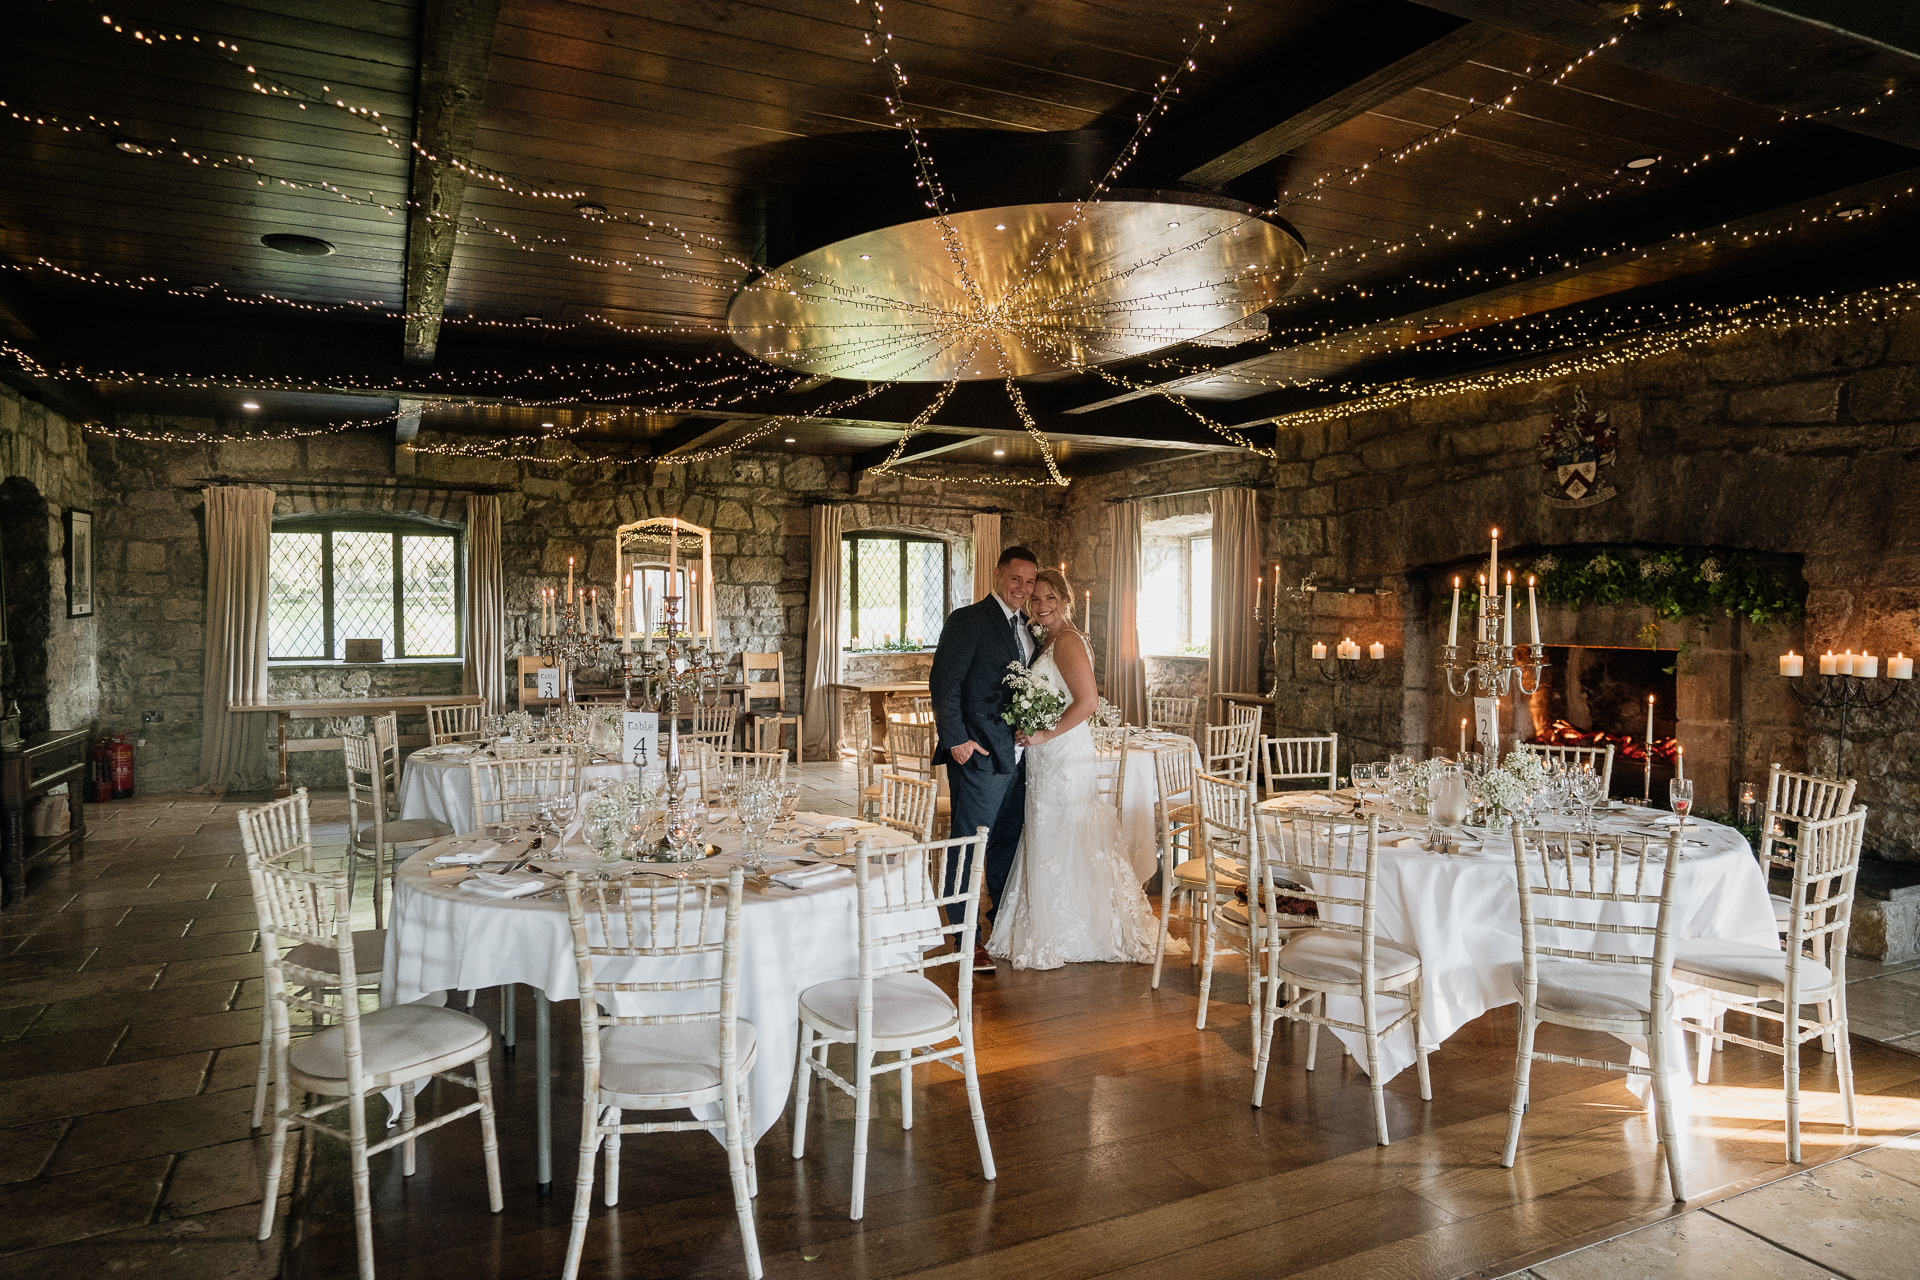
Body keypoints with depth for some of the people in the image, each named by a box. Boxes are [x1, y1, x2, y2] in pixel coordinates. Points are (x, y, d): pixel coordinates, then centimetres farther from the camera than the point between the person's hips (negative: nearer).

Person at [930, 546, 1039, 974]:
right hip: (979, 754, -8)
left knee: (1009, 842, 18)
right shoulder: (967, 621, -8)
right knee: (968, 845, -2)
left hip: (1018, 757, 8)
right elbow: (943, 683, -13)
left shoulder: (1027, 629, 15)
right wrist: (956, 739, -17)